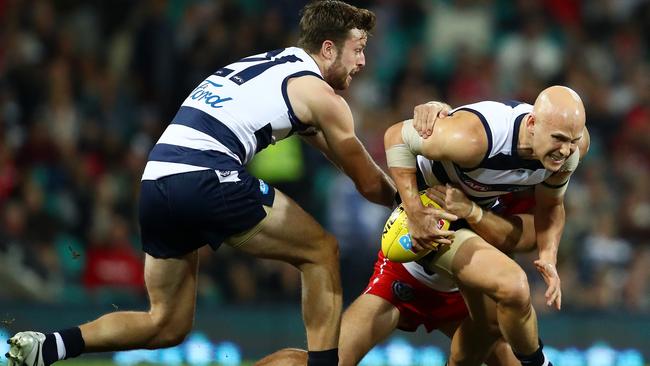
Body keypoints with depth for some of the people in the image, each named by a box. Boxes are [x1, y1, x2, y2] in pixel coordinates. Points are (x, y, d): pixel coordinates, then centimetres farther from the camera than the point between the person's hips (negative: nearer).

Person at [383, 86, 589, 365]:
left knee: (486, 322, 18)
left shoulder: (566, 156, -17)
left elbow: (550, 206, 4)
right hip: (431, 214, -7)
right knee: (513, 285, -25)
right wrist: (414, 214, -30)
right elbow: (396, 137, -27)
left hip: (480, 211, 8)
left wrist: (548, 257, -14)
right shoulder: (476, 137, -39)